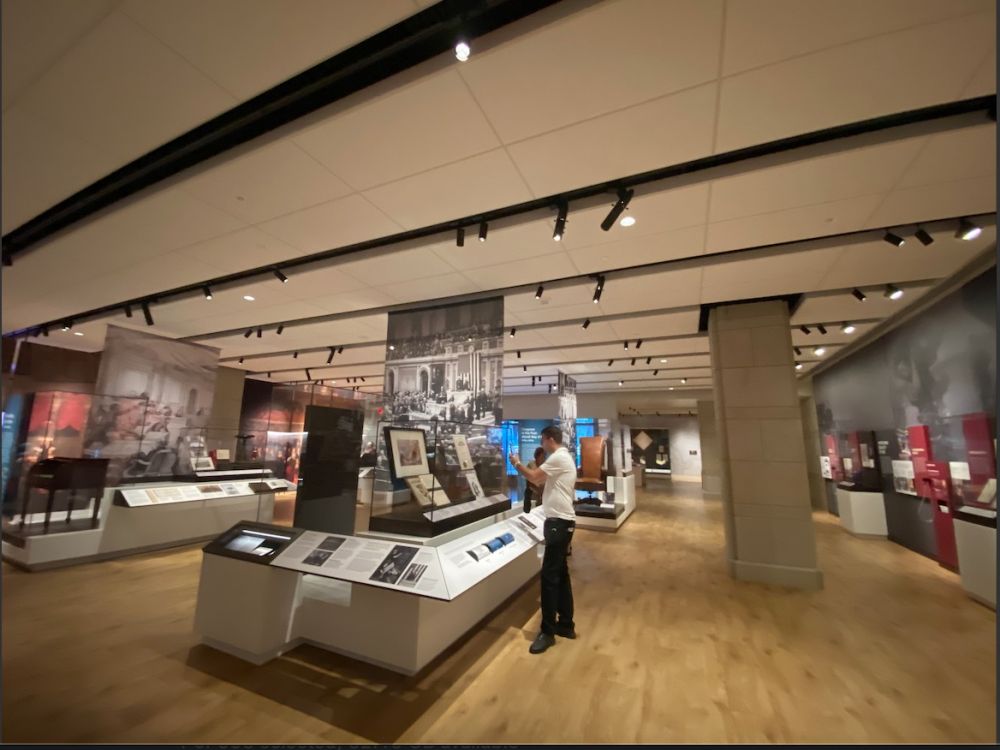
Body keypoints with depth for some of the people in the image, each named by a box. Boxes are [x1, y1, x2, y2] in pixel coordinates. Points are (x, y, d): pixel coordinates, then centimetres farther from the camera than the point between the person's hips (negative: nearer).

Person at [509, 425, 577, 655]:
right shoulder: (564, 457, 17)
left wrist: (517, 464, 0)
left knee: (549, 576, -4)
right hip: (560, 521, 11)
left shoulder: (558, 457, -16)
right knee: (560, 574, 16)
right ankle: (566, 625, 27)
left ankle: (548, 632, 5)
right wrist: (525, 468, 10)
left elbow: (535, 478, -14)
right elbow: (542, 479, 19)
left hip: (559, 522, -11)